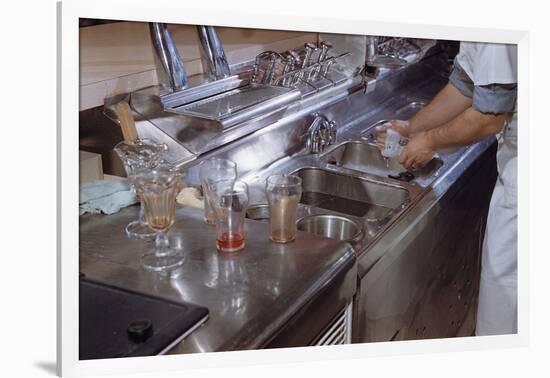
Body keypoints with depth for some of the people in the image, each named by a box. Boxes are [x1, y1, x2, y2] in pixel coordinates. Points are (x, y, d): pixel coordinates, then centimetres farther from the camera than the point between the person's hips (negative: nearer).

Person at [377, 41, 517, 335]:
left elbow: (489, 118, -24)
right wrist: (412, 128, 14)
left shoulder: (495, 40, -28)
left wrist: (431, 141, -8)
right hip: (512, 159, 10)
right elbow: (464, 84, 15)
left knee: (505, 270, 3)